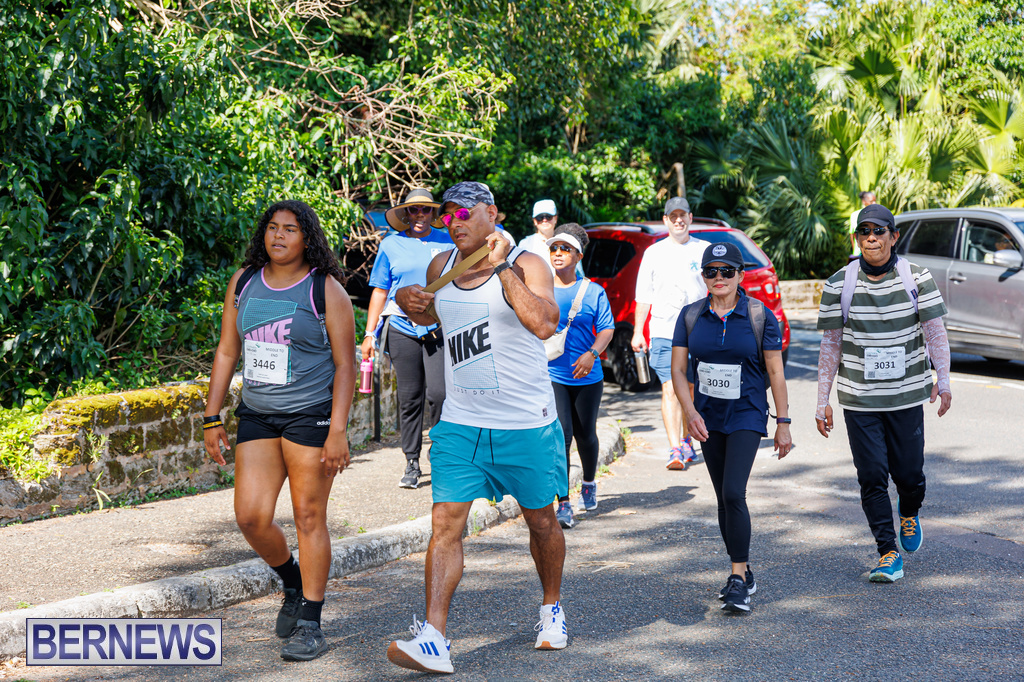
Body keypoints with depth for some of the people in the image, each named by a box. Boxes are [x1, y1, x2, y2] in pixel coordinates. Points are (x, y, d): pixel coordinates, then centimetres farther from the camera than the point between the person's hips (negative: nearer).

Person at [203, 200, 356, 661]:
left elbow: (345, 364, -6)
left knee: (308, 516, -2)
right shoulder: (244, 282, 9)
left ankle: (309, 625, 8)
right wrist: (212, 418, 9)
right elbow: (227, 351, 13)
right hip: (256, 416, 5)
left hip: (310, 415, -4)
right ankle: (293, 584, 27)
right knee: (250, 516, -2)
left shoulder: (326, 290, -5)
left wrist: (338, 431, -14)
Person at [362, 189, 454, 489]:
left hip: (440, 329, -1)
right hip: (402, 329, 1)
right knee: (409, 398, 3)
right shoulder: (391, 245, 10)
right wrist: (370, 333, 6)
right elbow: (380, 292, 12)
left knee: (438, 393, -14)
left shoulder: (448, 242, 10)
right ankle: (412, 464, 13)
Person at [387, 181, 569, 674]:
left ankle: (552, 607, 38)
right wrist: (408, 301, 4)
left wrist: (502, 268, -25)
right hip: (460, 423, 3)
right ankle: (433, 641, -12)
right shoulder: (441, 266, 6)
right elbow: (427, 315, 26)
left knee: (541, 520, 13)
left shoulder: (526, 265, -9)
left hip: (526, 425, -3)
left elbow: (545, 324, -27)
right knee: (445, 521, -10)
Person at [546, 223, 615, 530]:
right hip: (551, 375, -1)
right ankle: (563, 504, -9)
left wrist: (592, 354, -17)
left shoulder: (593, 291, 3)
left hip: (587, 376, 1)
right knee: (561, 434, -13)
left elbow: (607, 329, 0)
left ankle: (589, 484, 44)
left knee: (585, 435, 14)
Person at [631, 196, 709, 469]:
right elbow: (643, 296, 9)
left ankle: (686, 441, 26)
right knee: (670, 389, -12)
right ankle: (674, 449, -17)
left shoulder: (705, 250, 6)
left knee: (690, 390, 10)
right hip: (664, 331, -1)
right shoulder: (654, 253, 7)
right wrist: (637, 332, 5)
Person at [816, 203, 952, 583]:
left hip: (907, 395, 0)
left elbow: (935, 331, 0)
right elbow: (830, 345, 3)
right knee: (872, 477, -2)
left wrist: (943, 380, -10)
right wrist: (822, 401, 2)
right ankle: (889, 554, 8)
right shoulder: (839, 284, -1)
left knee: (909, 472, 4)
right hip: (858, 399, 0)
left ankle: (910, 513, 39)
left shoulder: (917, 278, -1)